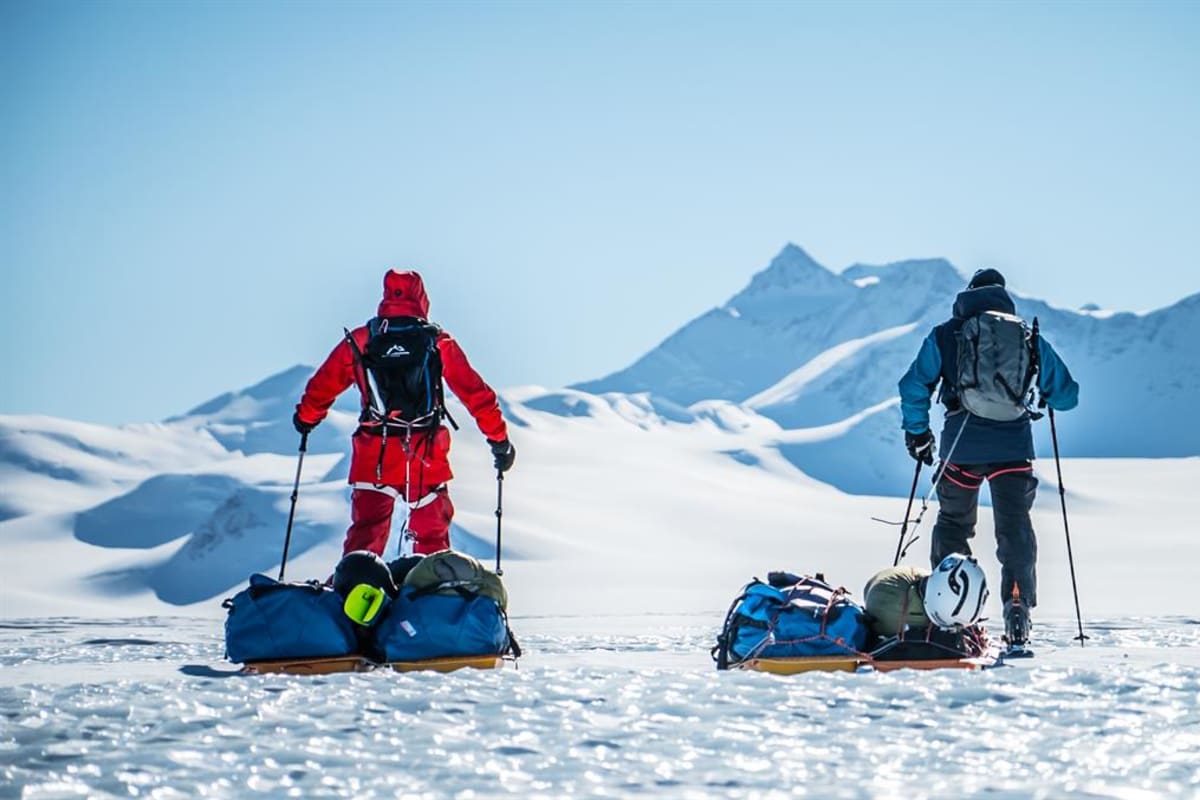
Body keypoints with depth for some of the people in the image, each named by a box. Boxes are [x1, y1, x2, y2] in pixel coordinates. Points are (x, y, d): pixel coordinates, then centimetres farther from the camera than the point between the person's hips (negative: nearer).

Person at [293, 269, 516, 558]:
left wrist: (305, 418, 33)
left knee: (366, 529, 6)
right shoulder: (438, 342, 2)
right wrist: (499, 438, 12)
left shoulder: (358, 341, 4)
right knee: (431, 533, 13)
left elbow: (323, 386, 14)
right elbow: (476, 393, 4)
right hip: (427, 454, 0)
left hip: (374, 455, 0)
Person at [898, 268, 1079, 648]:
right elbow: (1066, 395, 12)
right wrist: (1044, 393, 34)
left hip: (961, 445, 0)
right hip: (1013, 445, 0)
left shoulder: (944, 336, 7)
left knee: (953, 524, 17)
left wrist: (916, 432, 13)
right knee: (1015, 529, 4)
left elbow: (914, 386, 1)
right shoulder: (1030, 339, 9)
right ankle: (1018, 606, -11)